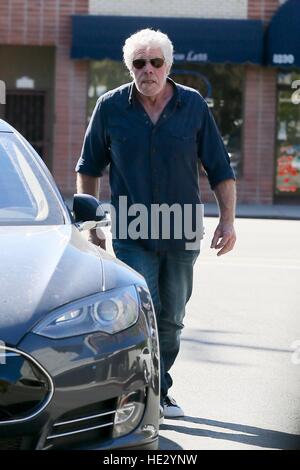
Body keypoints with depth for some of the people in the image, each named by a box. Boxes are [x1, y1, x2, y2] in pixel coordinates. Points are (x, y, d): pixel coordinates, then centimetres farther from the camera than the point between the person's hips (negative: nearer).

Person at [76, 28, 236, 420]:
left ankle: (159, 391, 25)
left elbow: (220, 168, 5)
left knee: (171, 319, 11)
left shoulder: (193, 105, -1)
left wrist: (228, 220, -3)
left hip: (183, 234, 2)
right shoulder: (111, 107, -2)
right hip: (132, 235, -2)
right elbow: (89, 167, 10)